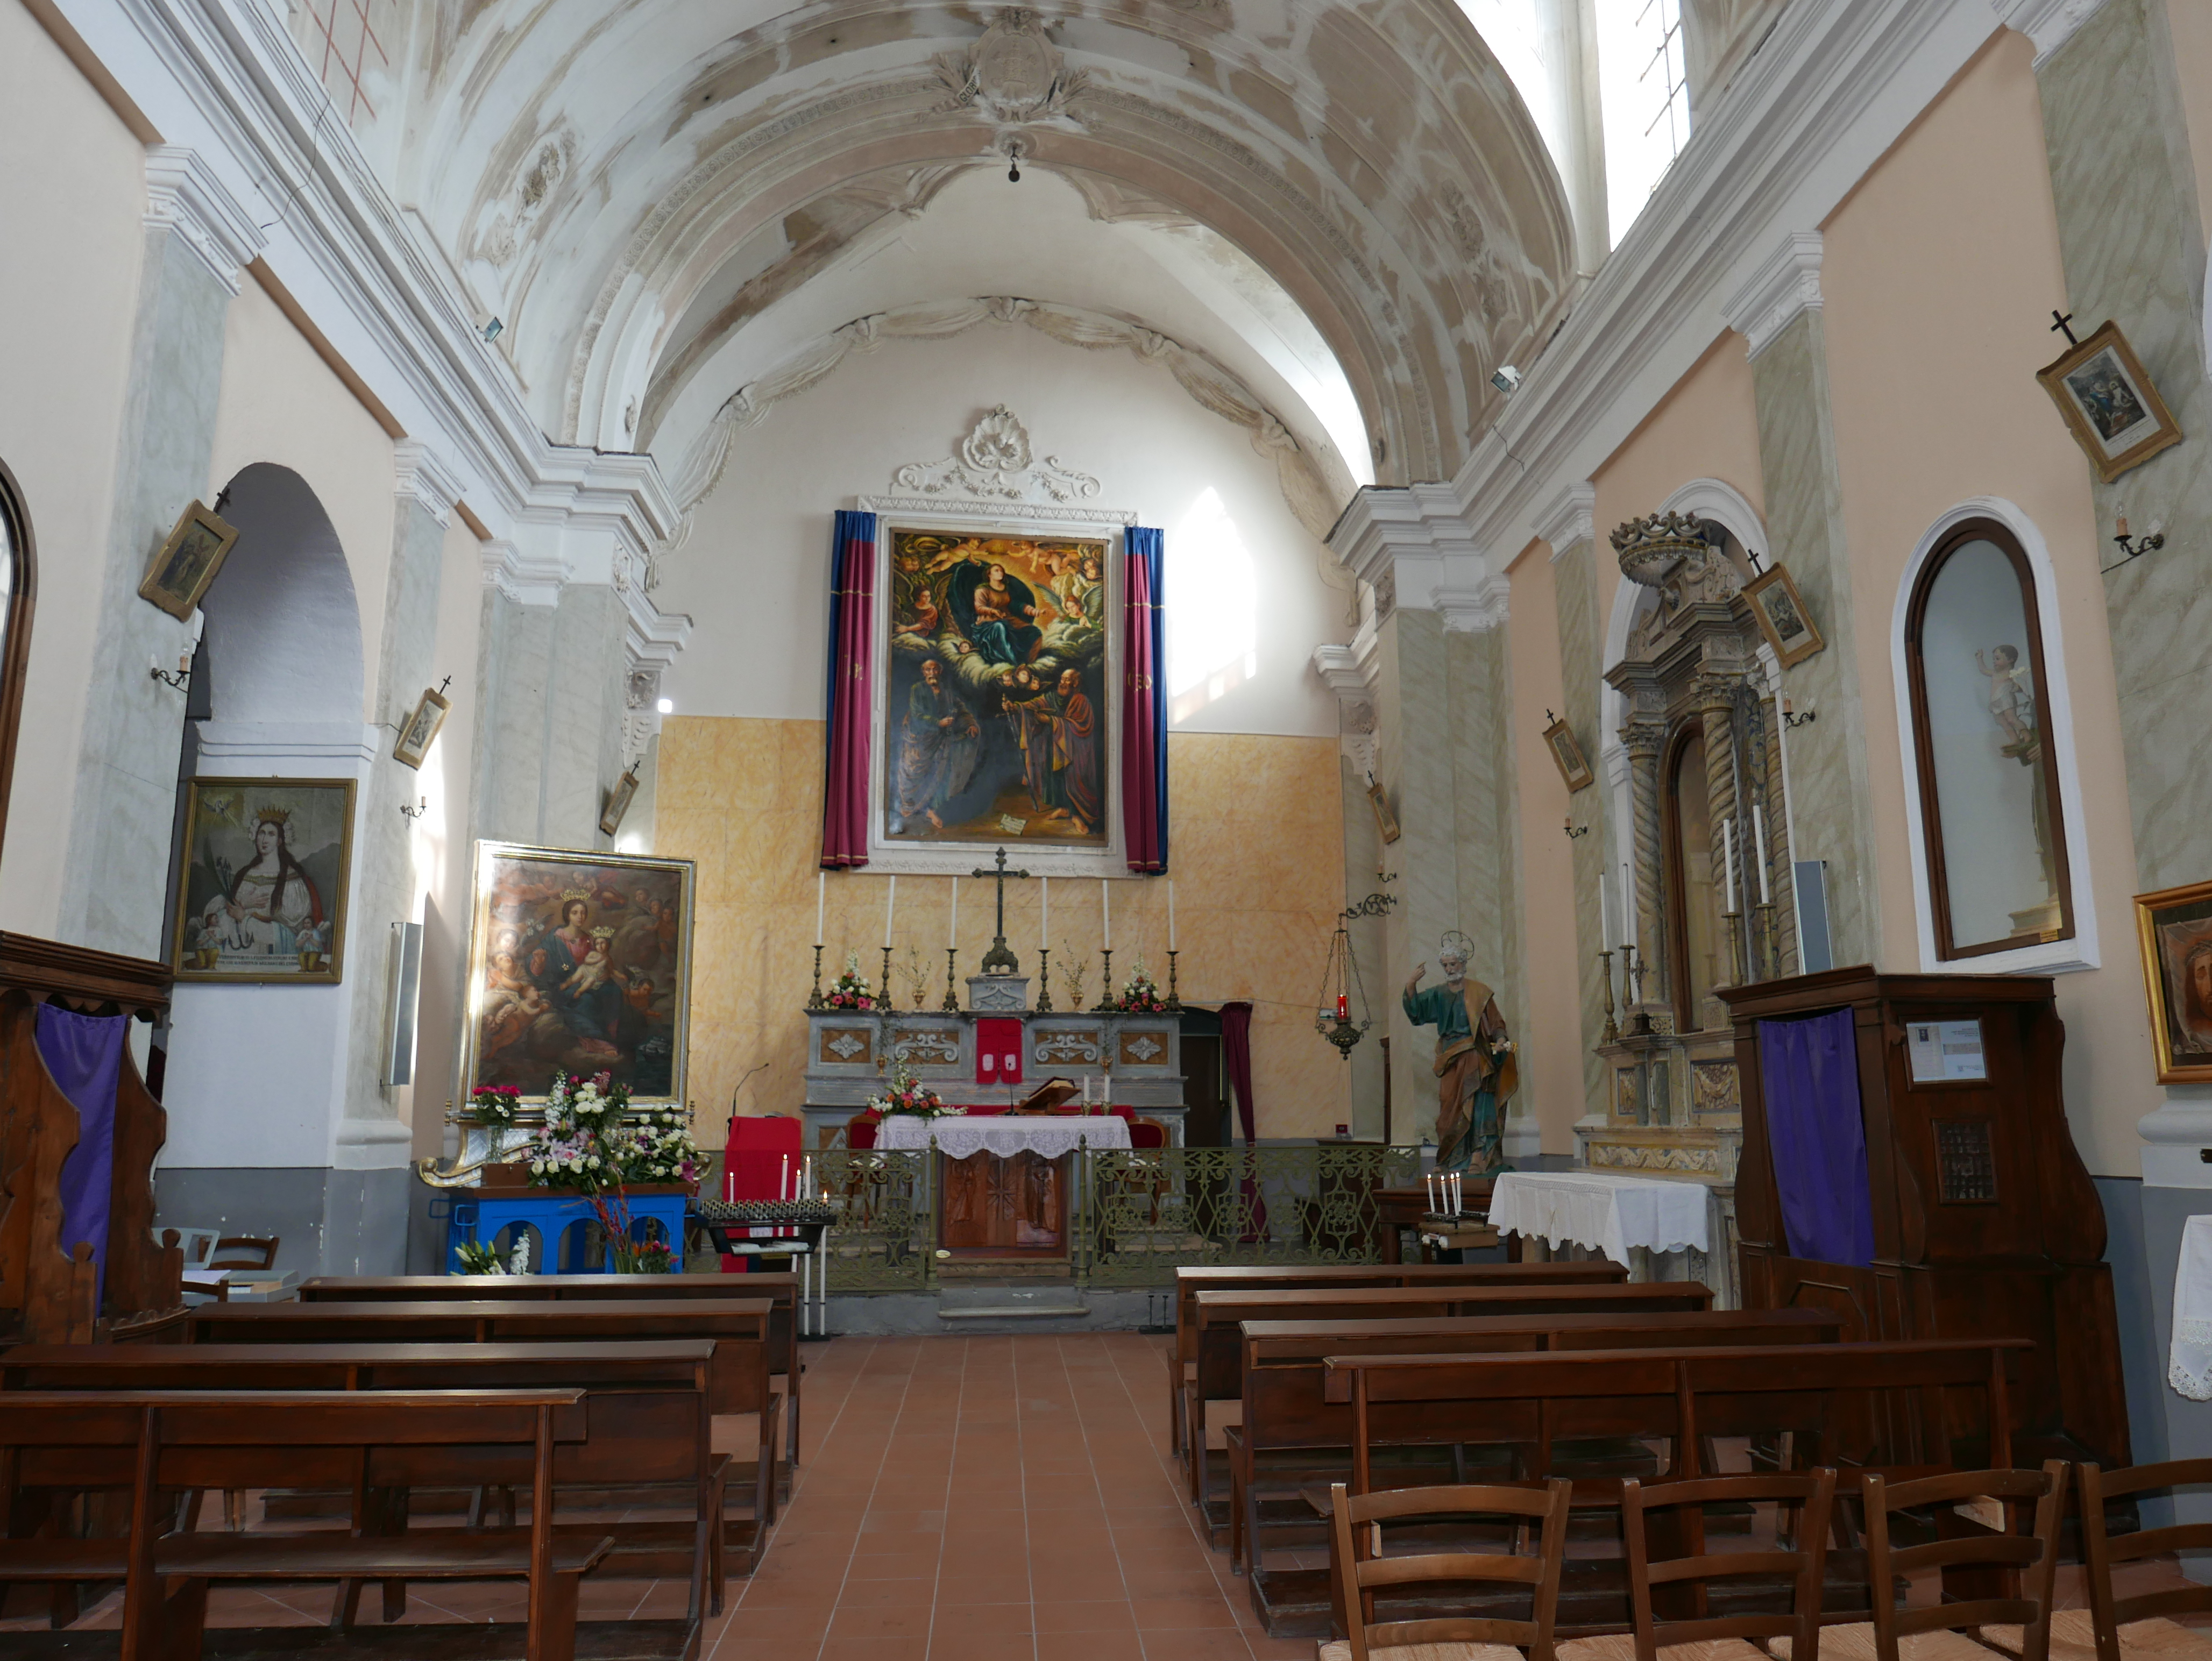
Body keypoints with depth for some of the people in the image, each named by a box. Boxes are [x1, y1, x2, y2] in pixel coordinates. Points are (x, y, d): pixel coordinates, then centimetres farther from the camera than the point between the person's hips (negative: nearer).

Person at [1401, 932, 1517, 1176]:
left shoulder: (1479, 992, 4)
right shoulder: (1438, 995, 13)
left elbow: (1496, 1023, 3)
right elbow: (1414, 1009, -1)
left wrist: (1501, 1040, -18)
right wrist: (1411, 984, -17)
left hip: (1474, 1058, -4)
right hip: (1450, 1061, 4)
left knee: (1476, 1106, -14)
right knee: (1449, 1108, 1)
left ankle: (1479, 1157, -17)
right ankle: (1452, 1159, 4)